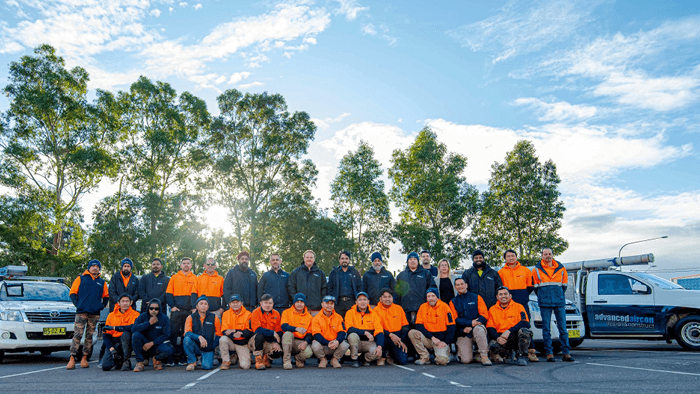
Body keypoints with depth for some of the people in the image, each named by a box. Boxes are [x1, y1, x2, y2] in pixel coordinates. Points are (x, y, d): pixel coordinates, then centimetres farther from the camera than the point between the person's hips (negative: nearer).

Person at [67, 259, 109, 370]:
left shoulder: (102, 282, 17)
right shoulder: (81, 279, 9)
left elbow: (106, 296, 23)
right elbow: (72, 293, 7)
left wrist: (102, 305, 8)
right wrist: (77, 304, -4)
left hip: (95, 313, 3)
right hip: (81, 312, -3)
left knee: (90, 336, 4)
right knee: (77, 335, -10)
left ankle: (85, 358, 10)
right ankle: (72, 359, -9)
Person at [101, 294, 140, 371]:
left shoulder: (135, 314, -2)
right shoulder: (111, 315, 8)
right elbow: (106, 335, 4)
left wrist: (114, 327, -17)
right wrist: (111, 349, -11)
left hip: (126, 341, -3)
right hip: (114, 343, 3)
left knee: (126, 333, -35)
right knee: (105, 366, -18)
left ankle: (127, 361, -19)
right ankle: (119, 361, 19)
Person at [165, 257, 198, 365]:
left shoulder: (195, 278, 12)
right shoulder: (174, 277, 11)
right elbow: (168, 293, 6)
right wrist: (172, 306, -6)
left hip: (190, 311, 1)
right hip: (176, 310, -1)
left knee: (187, 334, 2)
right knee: (173, 333, -4)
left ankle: (183, 357, 8)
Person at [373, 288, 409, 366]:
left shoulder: (399, 308, 9)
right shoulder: (376, 310, 0)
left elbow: (405, 326, 9)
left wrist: (403, 342, -2)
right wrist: (390, 335, -21)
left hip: (398, 337, 2)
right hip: (385, 338, -2)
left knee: (403, 361, -18)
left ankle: (390, 354, 18)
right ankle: (382, 356, -6)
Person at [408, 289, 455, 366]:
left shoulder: (444, 306, -6)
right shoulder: (423, 307, 2)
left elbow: (451, 327, -5)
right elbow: (419, 325, -3)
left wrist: (445, 342, -12)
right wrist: (432, 337, -13)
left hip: (441, 340, -3)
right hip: (428, 339, 3)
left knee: (442, 360, -28)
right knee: (412, 333, -22)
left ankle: (445, 351, 10)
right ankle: (425, 358, -10)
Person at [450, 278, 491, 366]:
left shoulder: (476, 297, 8)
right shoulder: (453, 302, 10)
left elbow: (484, 315, -1)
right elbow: (455, 319, -1)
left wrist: (471, 327, -13)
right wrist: (470, 323, -18)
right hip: (463, 333, 0)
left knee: (478, 329, -38)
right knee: (466, 360, -18)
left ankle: (484, 356, -25)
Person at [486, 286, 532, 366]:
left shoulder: (518, 307, 3)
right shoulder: (492, 309, 9)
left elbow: (525, 323, -11)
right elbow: (490, 328, 3)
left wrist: (509, 331, -23)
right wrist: (497, 338, -19)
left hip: (516, 337, -1)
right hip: (501, 338, 1)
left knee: (524, 331, -33)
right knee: (492, 345, -31)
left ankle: (519, 356, -15)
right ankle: (511, 355, -5)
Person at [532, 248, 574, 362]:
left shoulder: (561, 269, 9)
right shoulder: (537, 270, 5)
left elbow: (564, 285, 16)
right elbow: (535, 286, 11)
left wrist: (559, 296, 12)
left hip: (559, 302, 1)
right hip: (544, 304, -1)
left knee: (563, 328, 2)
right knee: (546, 329, 0)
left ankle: (566, 353, 8)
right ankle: (549, 353, 5)